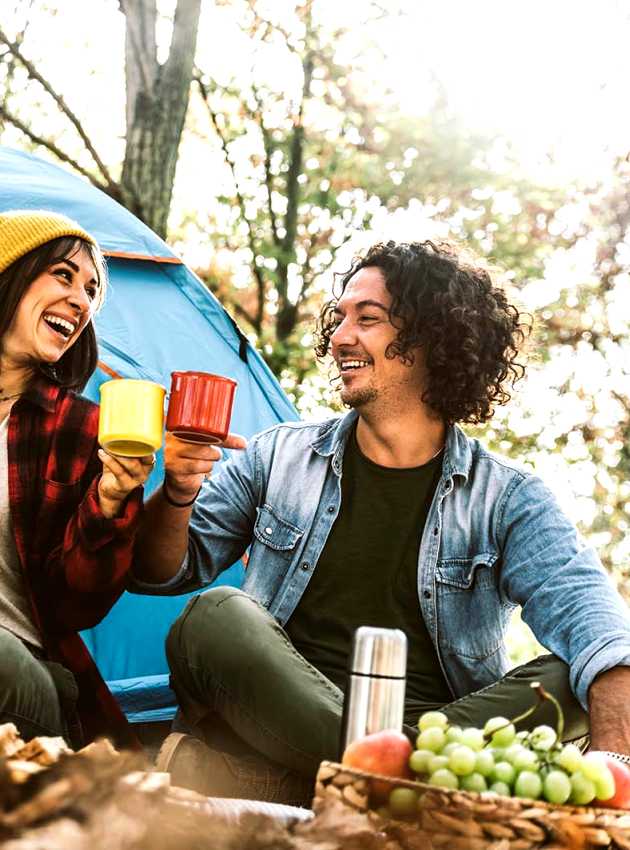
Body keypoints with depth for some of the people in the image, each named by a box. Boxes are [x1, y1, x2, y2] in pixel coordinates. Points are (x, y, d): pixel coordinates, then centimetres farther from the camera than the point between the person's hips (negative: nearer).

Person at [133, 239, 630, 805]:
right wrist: (178, 494, -11)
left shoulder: (509, 500, 4)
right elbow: (163, 573, 13)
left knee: (567, 680, -24)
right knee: (217, 616, -28)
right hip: (270, 720, 1)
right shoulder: (278, 458, 10)